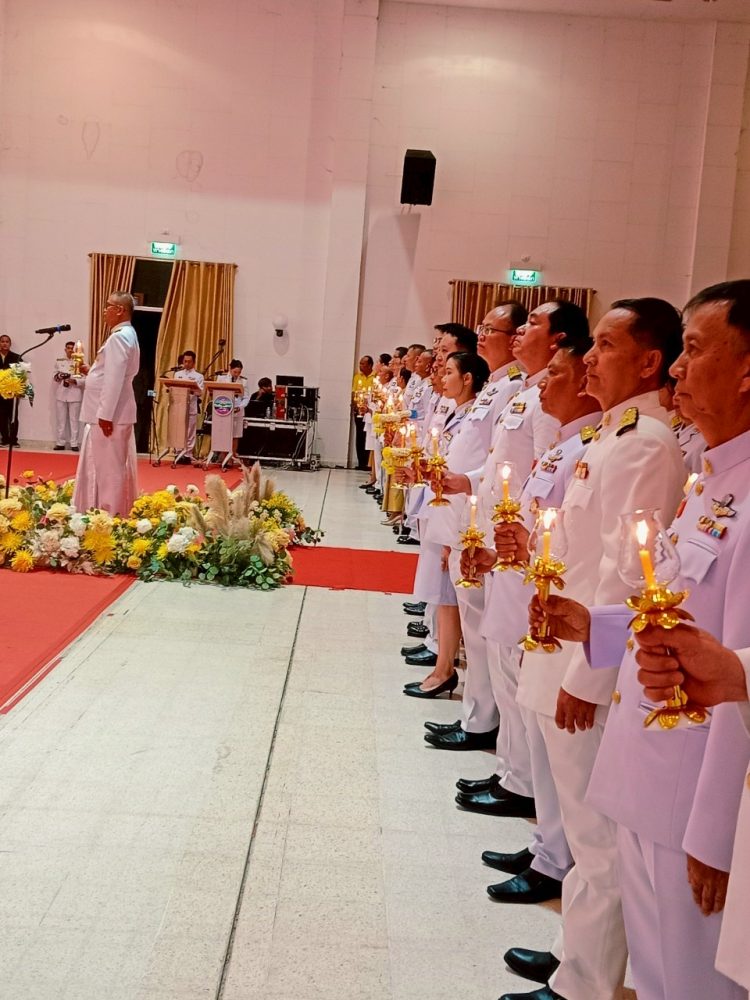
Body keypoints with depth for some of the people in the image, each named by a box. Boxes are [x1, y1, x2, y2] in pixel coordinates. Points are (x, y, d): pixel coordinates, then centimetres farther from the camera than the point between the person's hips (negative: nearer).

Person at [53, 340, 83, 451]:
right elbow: (54, 375, 13)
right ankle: (60, 443, 11)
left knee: (74, 420, -1)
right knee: (60, 419, 5)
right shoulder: (59, 361, 12)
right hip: (61, 393, 3)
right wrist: (58, 376, -8)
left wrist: (74, 381, -20)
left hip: (74, 394, -3)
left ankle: (74, 444, 3)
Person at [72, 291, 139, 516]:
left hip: (109, 414, -11)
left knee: (108, 467, -5)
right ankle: (107, 511, 23)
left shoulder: (118, 337, -17)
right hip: (114, 413, 11)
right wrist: (90, 372, 12)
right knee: (104, 466, 16)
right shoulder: (126, 335, 17)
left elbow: (114, 379, -23)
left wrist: (105, 414, -24)